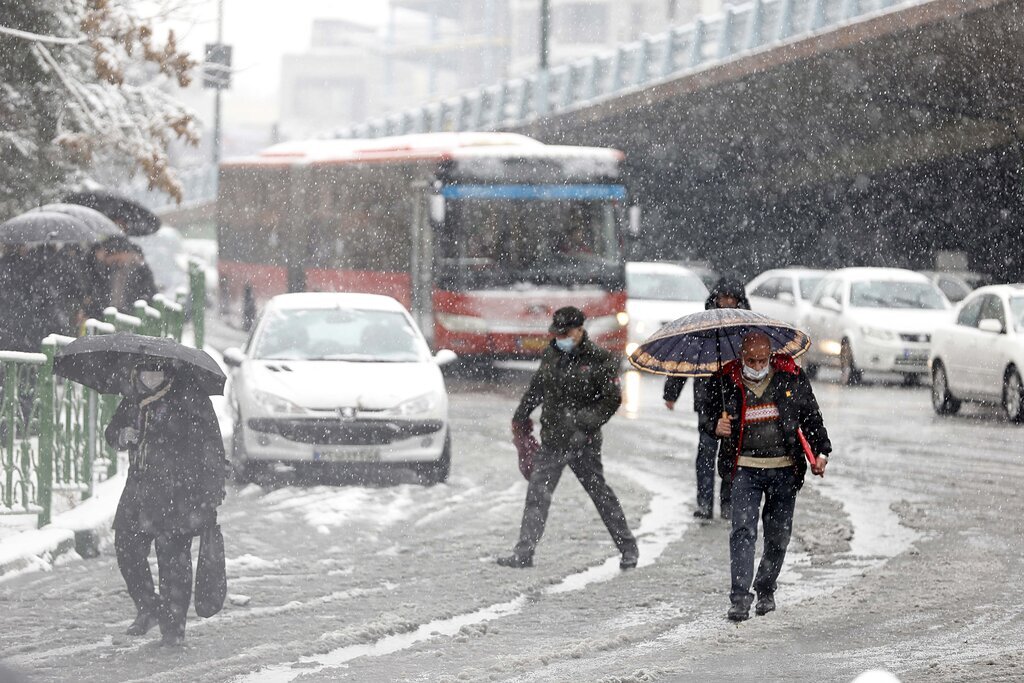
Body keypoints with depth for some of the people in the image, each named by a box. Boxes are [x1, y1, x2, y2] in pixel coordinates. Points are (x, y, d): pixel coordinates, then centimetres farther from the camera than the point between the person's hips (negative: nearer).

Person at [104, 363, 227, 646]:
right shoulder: (132, 398, 10)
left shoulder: (189, 397, -8)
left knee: (173, 555, -5)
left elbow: (210, 442, -6)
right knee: (127, 546, 2)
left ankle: (174, 624, 4)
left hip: (177, 490, -6)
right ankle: (148, 608, 23)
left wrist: (213, 490, -10)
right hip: (140, 485, 6)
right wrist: (121, 435, -4)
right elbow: (112, 429, 23)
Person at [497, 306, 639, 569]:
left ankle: (628, 547, 18)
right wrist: (520, 417, 27)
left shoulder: (599, 360, -9)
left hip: (583, 442, -5)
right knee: (537, 492, -1)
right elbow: (536, 388, 22)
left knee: (599, 492, 4)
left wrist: (584, 422, -17)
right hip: (551, 439, 5)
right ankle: (524, 552, -1)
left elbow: (612, 400, -8)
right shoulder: (552, 354, 8)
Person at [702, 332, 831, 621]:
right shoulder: (726, 382, -2)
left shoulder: (791, 377, 0)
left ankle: (766, 590, 27)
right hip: (745, 467, -1)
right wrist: (714, 426, -11)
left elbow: (811, 416, 9)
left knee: (778, 535, 8)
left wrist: (821, 451, 1)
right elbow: (708, 415, 12)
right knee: (743, 530, -15)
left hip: (784, 468, 1)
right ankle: (740, 598, -17)